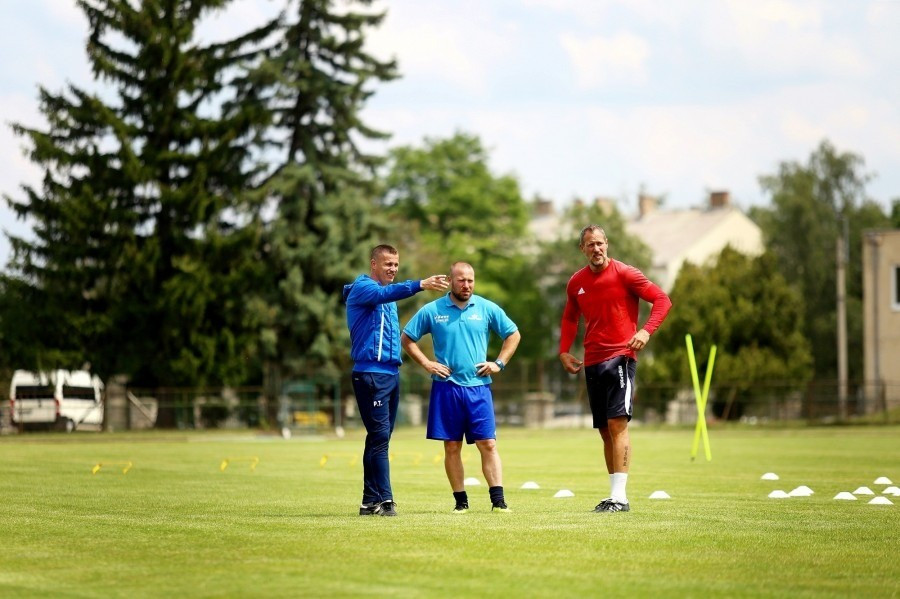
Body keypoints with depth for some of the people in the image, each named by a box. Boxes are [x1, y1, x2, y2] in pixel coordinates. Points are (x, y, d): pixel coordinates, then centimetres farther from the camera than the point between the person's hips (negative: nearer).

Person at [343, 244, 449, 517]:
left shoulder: (386, 295, 21)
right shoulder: (362, 288, -8)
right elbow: (385, 293, -29)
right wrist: (421, 285, -42)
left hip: (391, 372, 9)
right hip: (371, 373, -9)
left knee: (380, 438, 8)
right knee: (379, 436, -12)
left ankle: (371, 501, 11)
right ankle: (384, 499, -14)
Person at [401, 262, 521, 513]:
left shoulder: (487, 309, 5)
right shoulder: (432, 311, 3)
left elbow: (513, 334, 14)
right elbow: (407, 338, 10)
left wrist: (499, 363, 4)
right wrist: (426, 364, 0)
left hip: (478, 387, 0)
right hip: (446, 387, 0)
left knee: (488, 444, -6)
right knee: (452, 446, 2)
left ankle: (498, 500, -7)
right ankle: (461, 501, 8)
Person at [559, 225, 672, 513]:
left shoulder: (624, 274, -5)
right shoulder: (576, 282, 11)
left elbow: (662, 299, -7)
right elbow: (570, 317, 28)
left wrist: (646, 331, -21)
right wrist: (564, 351, 14)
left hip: (620, 356, -6)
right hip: (592, 362, 6)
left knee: (617, 423, -15)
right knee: (605, 430, 8)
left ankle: (619, 496, -18)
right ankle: (615, 494, 13)